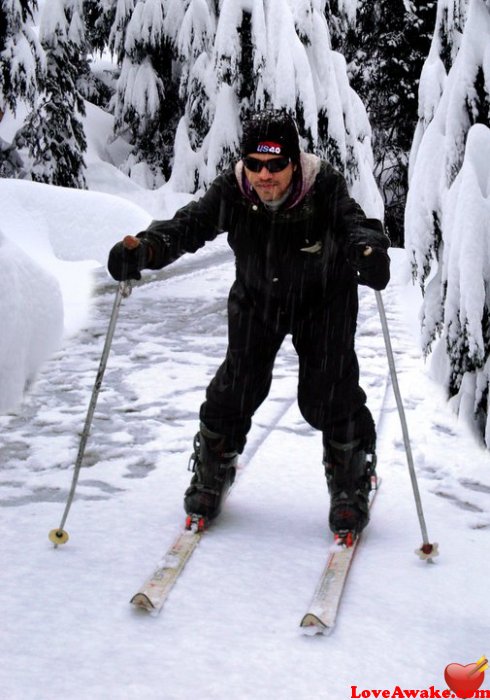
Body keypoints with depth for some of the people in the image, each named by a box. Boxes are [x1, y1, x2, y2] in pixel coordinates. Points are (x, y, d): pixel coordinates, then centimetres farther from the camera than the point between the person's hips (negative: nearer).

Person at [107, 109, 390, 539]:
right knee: (238, 385, -1)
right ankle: (213, 472, 26)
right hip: (256, 300, 2)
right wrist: (143, 249, -49)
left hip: (324, 299, -2)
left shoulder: (324, 189, -29)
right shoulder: (233, 191, -24)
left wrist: (368, 248, -64)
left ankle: (351, 485, 19)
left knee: (328, 394, -6)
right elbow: (189, 224, -29)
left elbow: (354, 223, -40)